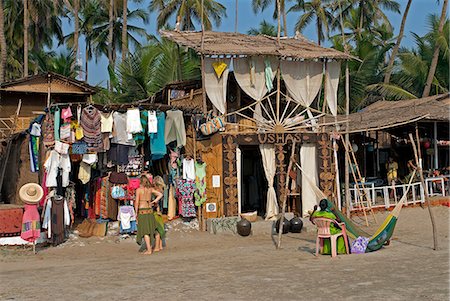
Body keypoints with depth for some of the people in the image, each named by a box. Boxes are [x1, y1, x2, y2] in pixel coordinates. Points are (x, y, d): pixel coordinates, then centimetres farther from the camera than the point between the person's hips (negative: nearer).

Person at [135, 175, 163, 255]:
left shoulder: (138, 190, -7)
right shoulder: (151, 189, 5)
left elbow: (137, 202, -9)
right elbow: (160, 194, 5)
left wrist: (136, 213, -3)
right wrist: (153, 202, 7)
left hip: (142, 210, -4)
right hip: (150, 210, 4)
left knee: (145, 231, -4)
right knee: (154, 229, 15)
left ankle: (149, 250, -7)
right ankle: (157, 247, 22)